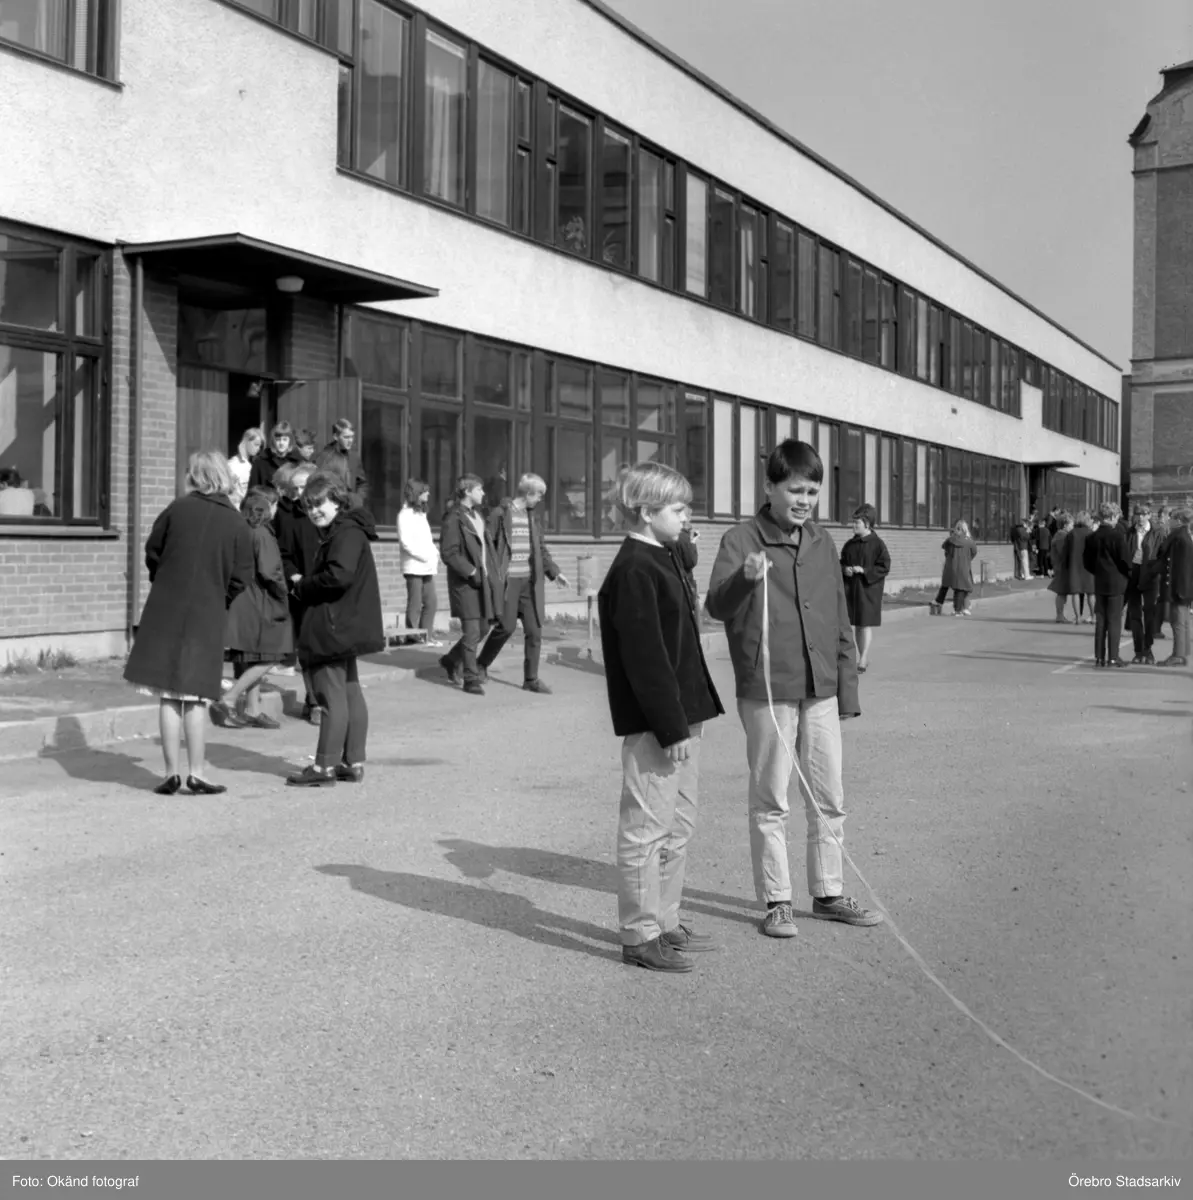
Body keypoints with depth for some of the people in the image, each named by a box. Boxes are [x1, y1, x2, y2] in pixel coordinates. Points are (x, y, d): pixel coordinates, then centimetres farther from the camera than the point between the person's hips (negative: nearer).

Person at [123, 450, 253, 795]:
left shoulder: (177, 509, -3)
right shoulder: (237, 524, -4)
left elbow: (152, 552, 6)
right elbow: (241, 578, -3)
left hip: (165, 611, 1)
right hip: (207, 616, 0)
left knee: (169, 697, 6)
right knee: (196, 698, 6)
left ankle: (172, 773, 9)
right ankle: (197, 774, 6)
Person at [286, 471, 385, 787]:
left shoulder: (346, 533, -15)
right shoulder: (341, 531, 18)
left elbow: (338, 576, -26)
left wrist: (302, 587, -12)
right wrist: (305, 587, 4)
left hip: (332, 628, -11)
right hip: (345, 627, 11)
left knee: (332, 696, -7)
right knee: (350, 693, 12)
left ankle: (325, 766, -4)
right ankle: (354, 763, 18)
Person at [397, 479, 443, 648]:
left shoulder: (421, 514, 20)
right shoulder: (405, 515, -7)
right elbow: (406, 542, -15)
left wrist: (435, 553, 5)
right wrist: (425, 557, -17)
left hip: (427, 567, 8)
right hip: (414, 566, -8)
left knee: (431, 602, 7)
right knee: (415, 604, -6)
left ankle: (427, 635, 15)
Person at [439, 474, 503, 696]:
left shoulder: (477, 514, 14)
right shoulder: (454, 519, -11)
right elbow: (448, 553, -16)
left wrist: (493, 573, 11)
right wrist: (471, 572, -19)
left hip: (484, 579, 8)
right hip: (465, 582, -8)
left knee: (483, 628, 12)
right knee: (471, 632, -5)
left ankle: (451, 661, 31)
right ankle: (471, 680, 5)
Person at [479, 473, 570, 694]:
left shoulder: (533, 516, 13)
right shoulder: (500, 514, -6)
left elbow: (541, 549, 18)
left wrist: (555, 572, 7)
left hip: (530, 581, 6)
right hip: (507, 581, -6)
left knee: (534, 630, 3)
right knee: (507, 626, -8)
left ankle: (531, 679, 11)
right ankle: (482, 664, 16)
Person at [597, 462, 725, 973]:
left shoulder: (660, 561, 16)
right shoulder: (634, 570, -16)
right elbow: (644, 656, -20)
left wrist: (691, 715, 17)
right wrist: (671, 725, -21)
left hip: (679, 718, 10)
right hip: (652, 724, -10)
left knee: (678, 825, 17)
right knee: (647, 827, -1)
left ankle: (665, 922, 28)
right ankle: (640, 935, 8)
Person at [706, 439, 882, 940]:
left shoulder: (822, 543, 9)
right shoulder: (742, 539, -7)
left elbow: (840, 622, 13)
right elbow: (716, 606, -21)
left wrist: (847, 689, 11)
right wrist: (742, 577, -42)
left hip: (821, 692, 5)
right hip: (767, 692, -5)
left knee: (829, 798, 12)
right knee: (770, 801, 5)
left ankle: (828, 893, 26)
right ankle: (775, 900, 17)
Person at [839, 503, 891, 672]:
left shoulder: (877, 544, -8)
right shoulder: (850, 544, 8)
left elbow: (885, 567, -10)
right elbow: (842, 562, 17)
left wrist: (864, 570, -19)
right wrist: (844, 569, -6)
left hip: (869, 589, -6)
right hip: (850, 588, 6)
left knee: (866, 625, -3)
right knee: (855, 625, 9)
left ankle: (862, 661, -2)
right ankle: (865, 658, 21)